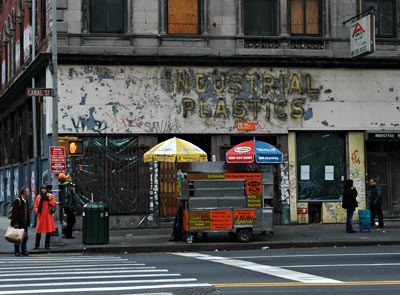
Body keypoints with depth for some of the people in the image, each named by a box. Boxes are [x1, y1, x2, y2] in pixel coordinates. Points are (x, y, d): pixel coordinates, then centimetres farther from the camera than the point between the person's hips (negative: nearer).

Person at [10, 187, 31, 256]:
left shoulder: (26, 201, 13)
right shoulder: (17, 201, -12)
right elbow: (15, 213, -16)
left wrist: (28, 222, 15)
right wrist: (15, 223, -20)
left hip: (24, 223, 7)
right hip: (18, 223, -7)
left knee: (25, 237, 6)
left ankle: (24, 251, 13)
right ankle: (17, 251, 8)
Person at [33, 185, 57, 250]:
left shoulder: (50, 196, 5)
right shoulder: (38, 197, 11)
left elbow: (54, 203, -1)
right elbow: (35, 206, 13)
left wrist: (49, 201, -18)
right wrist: (37, 211, -6)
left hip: (48, 215, -1)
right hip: (40, 216, 1)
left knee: (48, 230, 2)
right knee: (38, 231, 0)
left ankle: (47, 245, 10)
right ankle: (36, 245, 10)